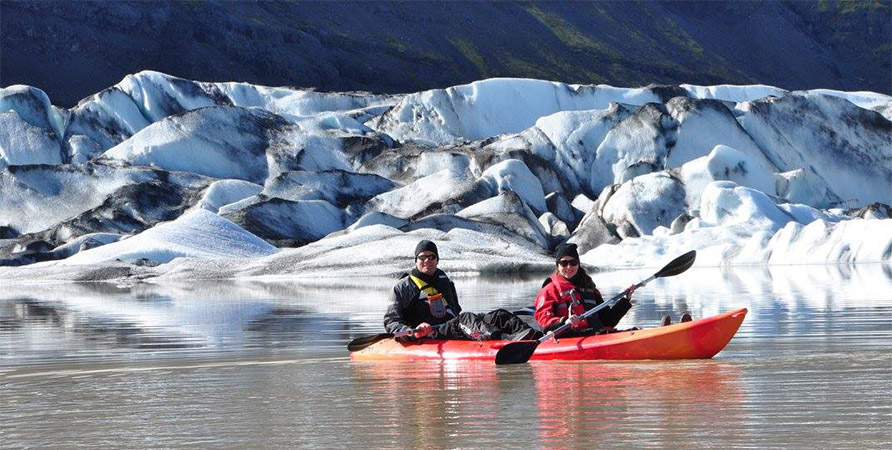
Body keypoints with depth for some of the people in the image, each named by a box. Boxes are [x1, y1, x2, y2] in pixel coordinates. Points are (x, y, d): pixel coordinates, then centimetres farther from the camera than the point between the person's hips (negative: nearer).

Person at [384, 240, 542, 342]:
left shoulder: (445, 281, 28)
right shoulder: (404, 286, 8)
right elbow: (390, 322, -1)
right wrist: (411, 333, -19)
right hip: (430, 337, -7)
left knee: (498, 316, -16)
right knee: (465, 319, -36)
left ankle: (536, 336, -43)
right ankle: (507, 339, -64)